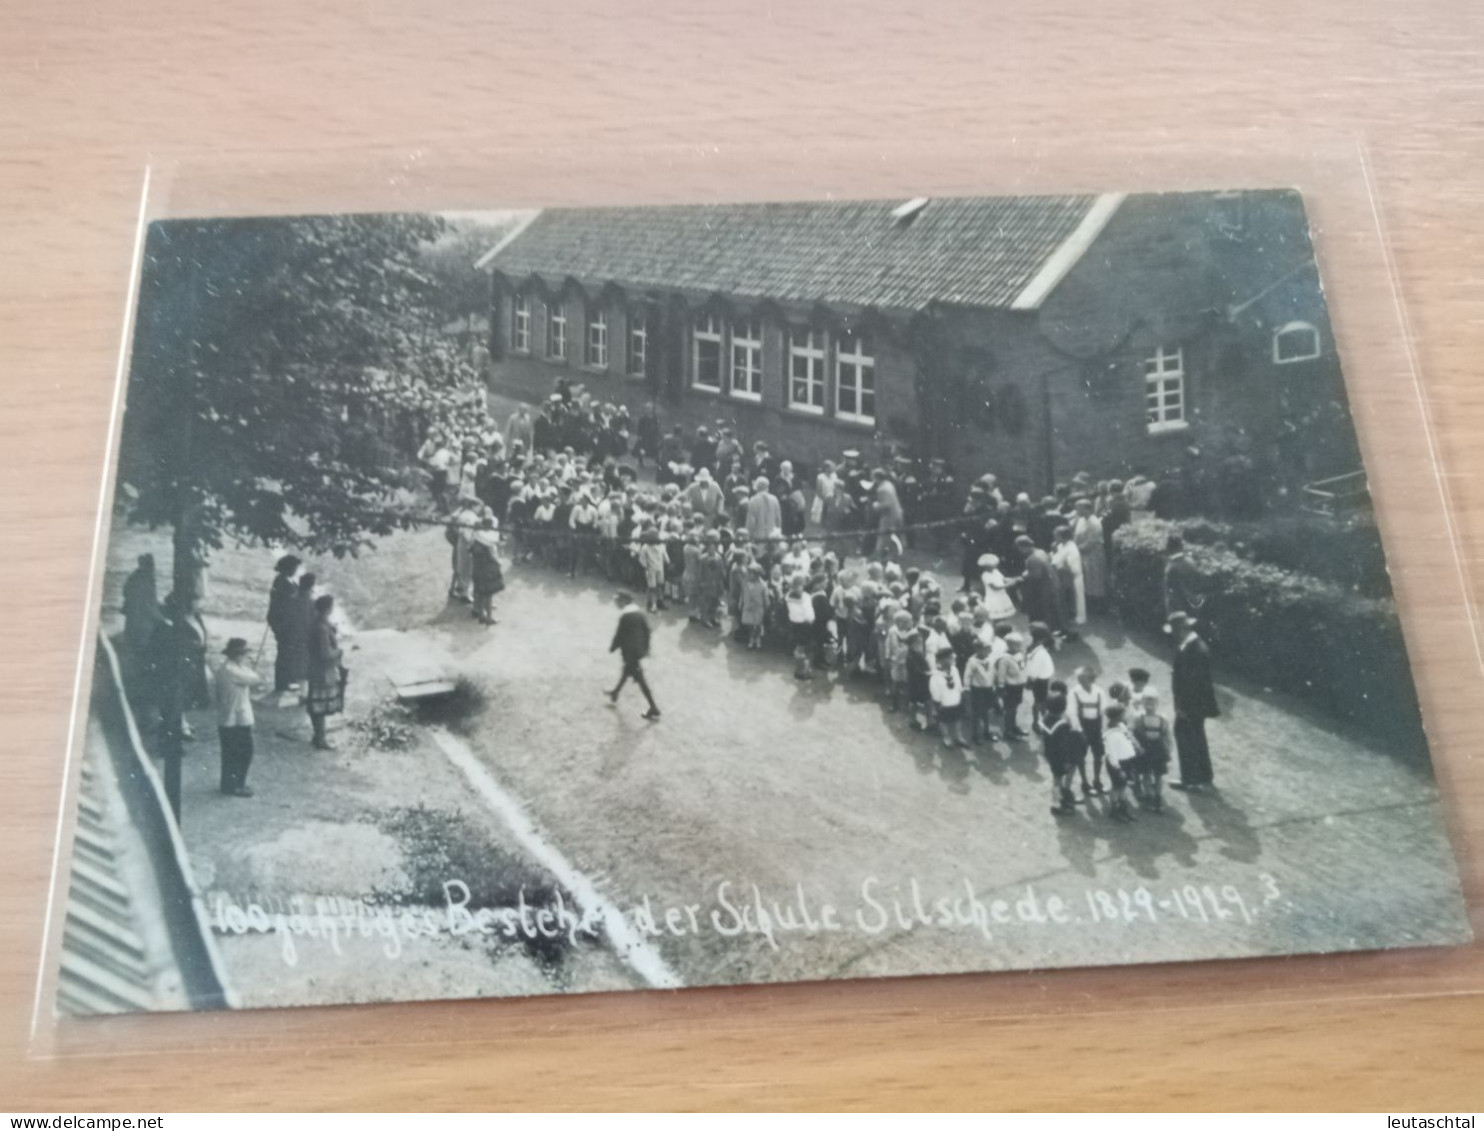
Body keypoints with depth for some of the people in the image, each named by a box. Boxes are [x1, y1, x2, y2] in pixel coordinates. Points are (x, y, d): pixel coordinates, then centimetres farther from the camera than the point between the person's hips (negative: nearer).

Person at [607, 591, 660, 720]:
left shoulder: (625, 616, -23)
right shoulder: (640, 612, 1)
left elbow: (619, 634, -17)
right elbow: (646, 630, 7)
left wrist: (612, 647, -1)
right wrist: (646, 647, 16)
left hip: (630, 651, -9)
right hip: (640, 649, 9)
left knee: (640, 679, -2)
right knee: (627, 671, 27)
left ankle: (654, 709, 1)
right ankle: (615, 694, 49)